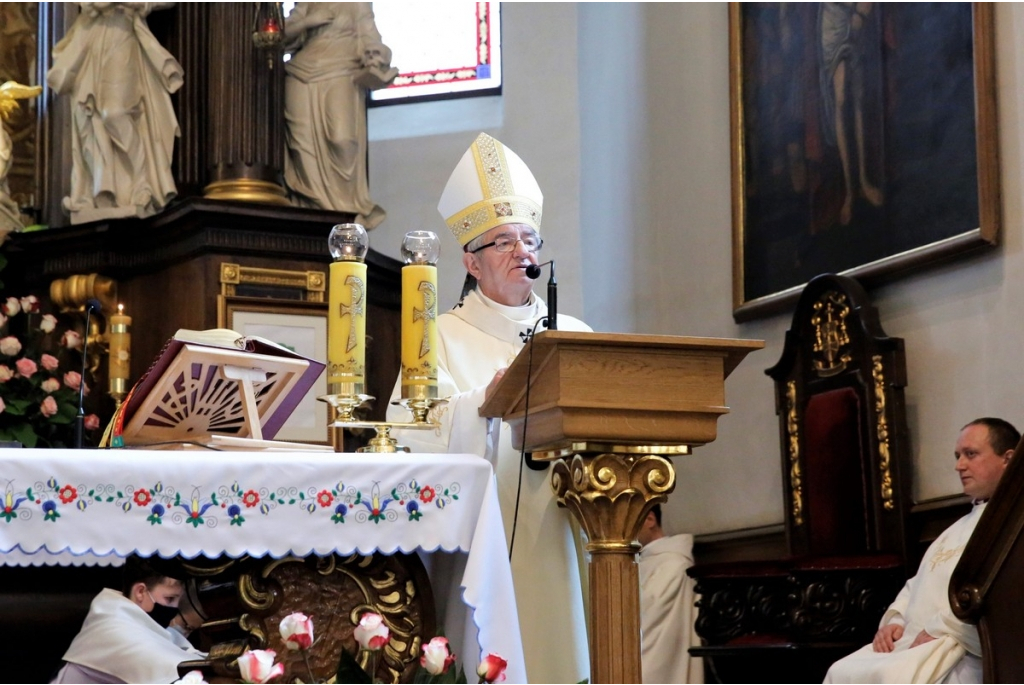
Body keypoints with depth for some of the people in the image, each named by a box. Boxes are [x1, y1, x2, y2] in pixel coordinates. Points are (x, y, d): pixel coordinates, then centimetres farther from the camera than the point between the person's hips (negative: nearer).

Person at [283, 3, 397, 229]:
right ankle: (316, 207, -1)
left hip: (340, 76, -3)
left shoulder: (358, 4, 11)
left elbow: (368, 36, 2)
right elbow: (285, 34, 13)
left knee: (341, 138, -19)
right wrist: (308, 21, -2)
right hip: (302, 75, 3)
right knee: (304, 140, -6)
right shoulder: (306, 5, 20)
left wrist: (376, 60, -14)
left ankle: (344, 208, -10)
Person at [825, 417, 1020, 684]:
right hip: (911, 644, 9)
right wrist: (894, 620, 9)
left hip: (962, 652, -9)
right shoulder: (959, 527, 28)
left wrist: (936, 632, -17)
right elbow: (918, 583, 29)